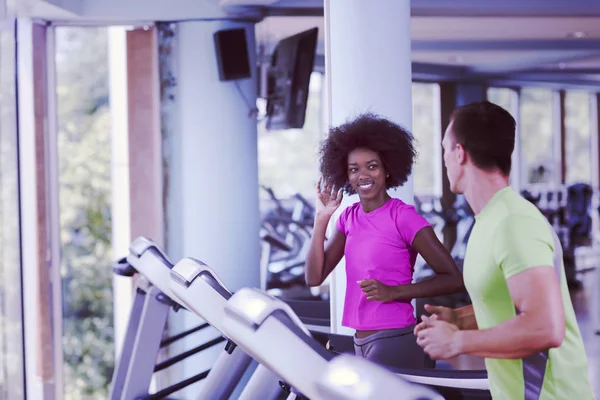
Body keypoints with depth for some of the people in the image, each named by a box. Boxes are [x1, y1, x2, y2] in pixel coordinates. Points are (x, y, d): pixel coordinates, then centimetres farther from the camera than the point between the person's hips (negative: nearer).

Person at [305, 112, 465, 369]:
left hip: (395, 342, -7)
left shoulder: (403, 217, -10)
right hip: (361, 343, 7)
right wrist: (321, 218, -2)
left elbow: (453, 279, -12)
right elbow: (314, 277, 4)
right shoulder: (348, 218, 9)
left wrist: (393, 292, -19)